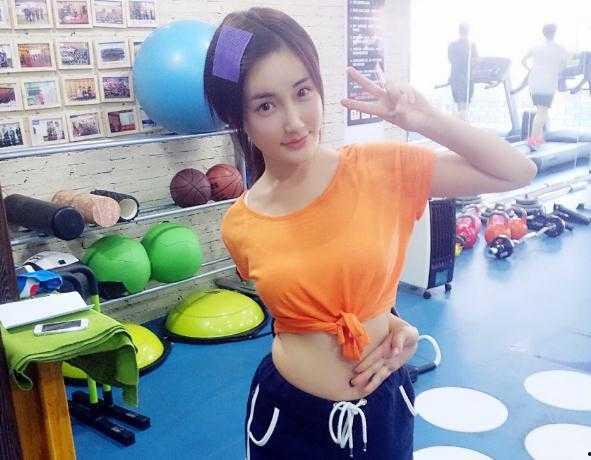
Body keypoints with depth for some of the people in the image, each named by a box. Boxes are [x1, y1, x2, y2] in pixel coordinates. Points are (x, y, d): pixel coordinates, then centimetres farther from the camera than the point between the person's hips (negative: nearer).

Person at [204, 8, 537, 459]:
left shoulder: (380, 169, -15)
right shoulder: (239, 227, -10)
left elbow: (519, 171, -10)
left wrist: (429, 120, -21)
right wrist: (379, 321, -8)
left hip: (383, 405, 0)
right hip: (288, 412, 0)